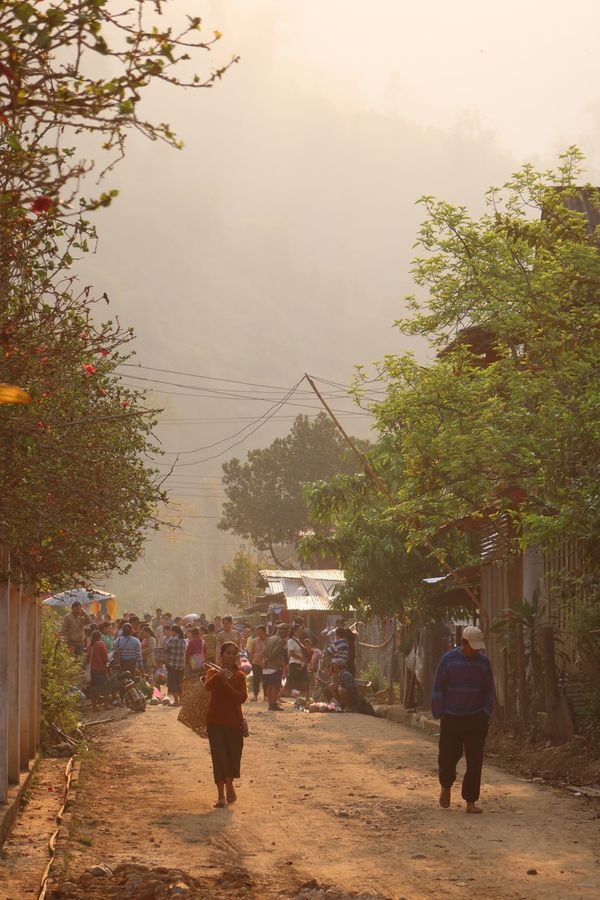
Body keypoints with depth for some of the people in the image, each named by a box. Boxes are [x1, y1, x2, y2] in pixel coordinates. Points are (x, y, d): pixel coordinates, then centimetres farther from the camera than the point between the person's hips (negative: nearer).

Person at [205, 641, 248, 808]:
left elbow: (243, 697, -10)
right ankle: (221, 795, 0)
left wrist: (227, 685, -20)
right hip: (215, 721, -1)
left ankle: (230, 784, 36)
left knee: (234, 757, 8)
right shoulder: (213, 672, 2)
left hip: (234, 721, 1)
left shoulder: (240, 676, 5)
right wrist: (218, 676, -40)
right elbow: (208, 686, -21)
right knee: (219, 757, -5)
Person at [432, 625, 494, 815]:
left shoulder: (483, 662, 4)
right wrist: (439, 715, -4)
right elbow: (438, 689, 0)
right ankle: (446, 786, 34)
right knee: (448, 757, 3)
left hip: (476, 720, 1)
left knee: (474, 762, -3)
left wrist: (485, 715, 2)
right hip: (451, 719, -1)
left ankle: (471, 802, 2)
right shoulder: (448, 659, -3)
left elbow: (489, 692, 11)